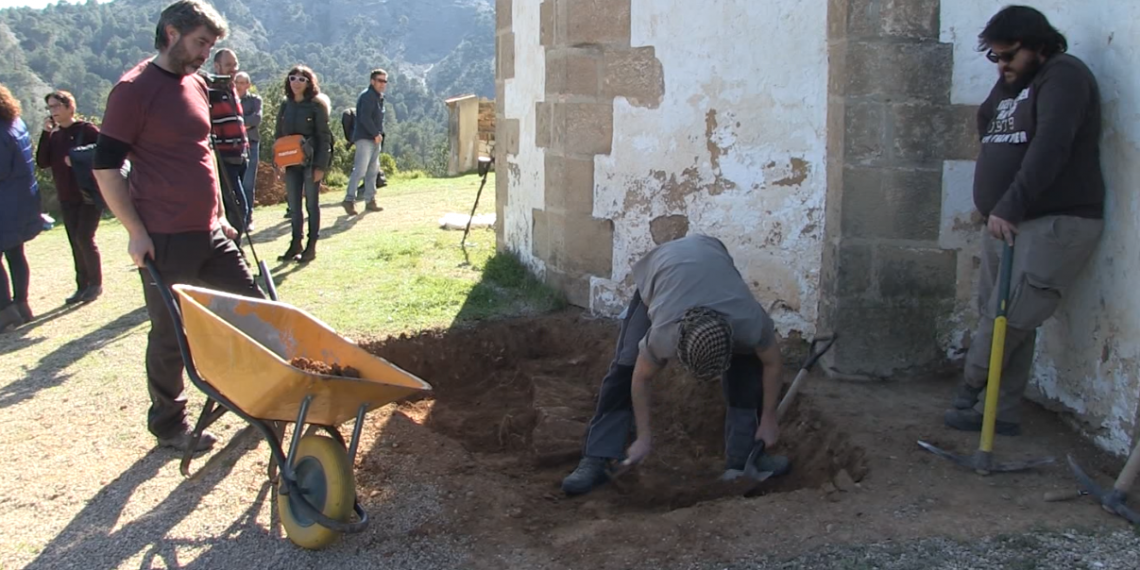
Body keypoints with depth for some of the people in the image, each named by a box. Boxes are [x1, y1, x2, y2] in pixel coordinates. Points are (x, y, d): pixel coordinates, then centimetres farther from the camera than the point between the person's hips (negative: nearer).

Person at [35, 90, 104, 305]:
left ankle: (95, 283, 2)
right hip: (66, 198, 6)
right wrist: (45, 134, -6)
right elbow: (42, 162, 0)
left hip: (90, 195, -6)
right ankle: (82, 286, 14)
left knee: (84, 238, -11)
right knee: (75, 242, 7)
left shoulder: (86, 129, -6)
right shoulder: (53, 136, 11)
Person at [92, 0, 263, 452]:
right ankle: (169, 425, 21)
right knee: (170, 337, 4)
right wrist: (136, 232, -15)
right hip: (165, 242, -7)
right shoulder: (134, 90, -11)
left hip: (209, 233, 7)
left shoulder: (197, 86, 11)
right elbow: (105, 167, -12)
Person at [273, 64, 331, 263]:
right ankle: (295, 244, 19)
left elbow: (324, 137, -9)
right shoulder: (286, 105, 8)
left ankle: (311, 246, 9)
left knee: (311, 204, 2)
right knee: (294, 206, 9)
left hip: (310, 162, -5)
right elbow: (279, 135, 11)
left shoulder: (316, 105, -6)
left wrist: (320, 166, -14)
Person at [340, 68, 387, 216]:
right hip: (364, 138, -10)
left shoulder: (379, 97, 18)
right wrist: (376, 134, -16)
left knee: (373, 171, 11)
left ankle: (370, 200, 16)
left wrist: (380, 134, 8)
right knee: (360, 170, -15)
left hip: (375, 139, 10)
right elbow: (365, 118, -20)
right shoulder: (367, 96, -11)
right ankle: (349, 199, -14)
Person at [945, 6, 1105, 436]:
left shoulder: (1063, 76, -8)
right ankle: (1003, 413, 13)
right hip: (1004, 222, 9)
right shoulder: (1010, 86, 20)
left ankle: (971, 392, 6)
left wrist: (1010, 207, -29)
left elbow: (1050, 147, -22)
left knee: (1009, 318, -12)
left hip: (1057, 223, -9)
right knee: (1004, 320, 7)